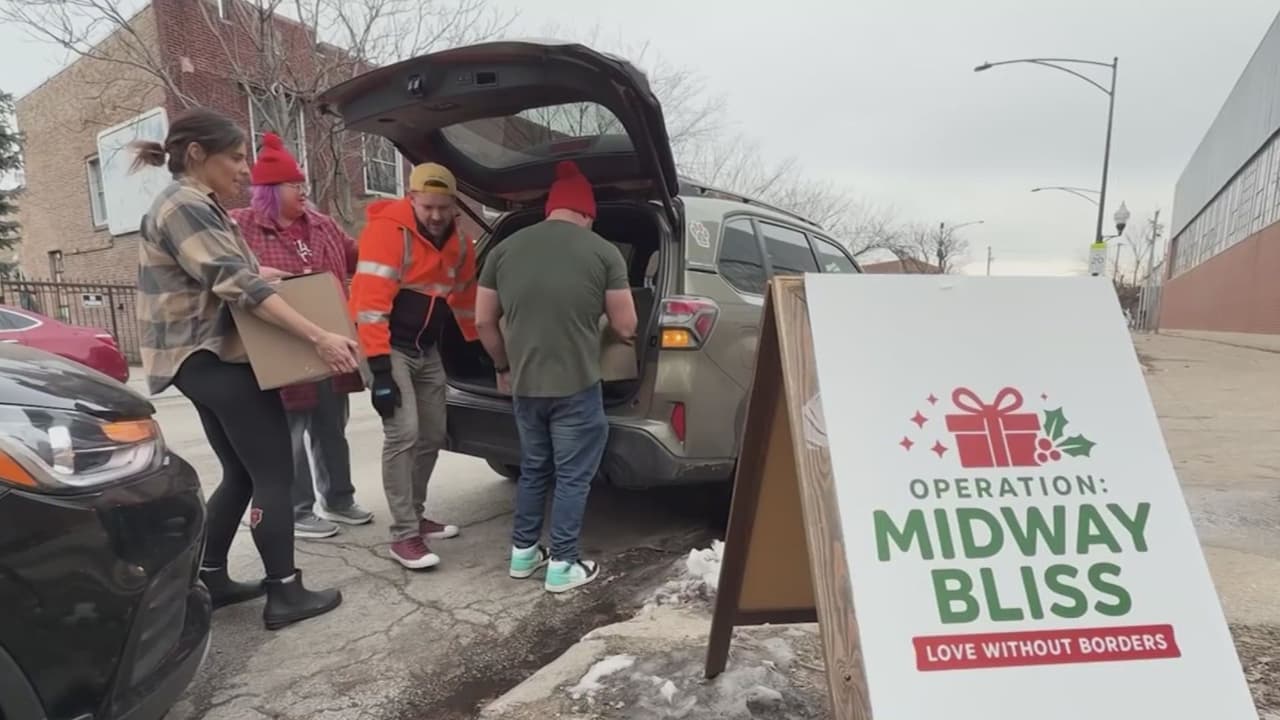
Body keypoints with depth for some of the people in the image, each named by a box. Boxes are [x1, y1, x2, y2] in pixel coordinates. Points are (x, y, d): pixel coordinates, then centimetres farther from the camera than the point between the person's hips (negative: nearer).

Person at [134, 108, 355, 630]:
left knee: (241, 476, 15)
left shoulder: (198, 206, 17)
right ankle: (284, 596, 1)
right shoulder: (184, 206, -16)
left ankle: (209, 581, 23)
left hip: (208, 360, 10)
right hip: (218, 361, -10)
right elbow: (239, 286, -27)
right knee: (273, 477, -5)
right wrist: (318, 337, -32)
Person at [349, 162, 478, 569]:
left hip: (427, 349, 8)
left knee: (433, 436, 10)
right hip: (389, 346, -7)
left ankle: (414, 516, 25)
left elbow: (467, 301, 17)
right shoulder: (388, 231, -18)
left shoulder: (460, 245, 5)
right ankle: (405, 536, -7)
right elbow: (370, 301, -24)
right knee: (403, 434, -15)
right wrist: (380, 367, -28)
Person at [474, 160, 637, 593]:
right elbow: (625, 327, -1)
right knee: (572, 476, 8)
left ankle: (523, 552, 30)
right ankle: (563, 565, 15)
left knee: (533, 469, 21)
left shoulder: (505, 249, 5)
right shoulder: (603, 252, -5)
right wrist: (626, 338, 22)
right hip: (577, 386, -4)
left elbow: (483, 321, 8)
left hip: (524, 385, 4)